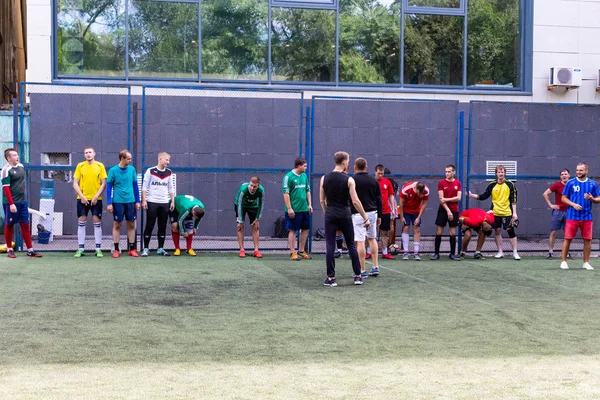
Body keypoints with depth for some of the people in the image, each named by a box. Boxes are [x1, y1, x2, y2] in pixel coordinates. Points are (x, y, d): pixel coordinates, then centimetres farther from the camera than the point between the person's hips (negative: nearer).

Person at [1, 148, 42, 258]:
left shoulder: (21, 166, 10)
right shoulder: (6, 170, -12)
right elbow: (6, 188, -16)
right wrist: (11, 204, -21)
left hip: (22, 201, 7)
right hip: (11, 203, -7)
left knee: (25, 225, 5)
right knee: (9, 225, 5)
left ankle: (30, 250, 7)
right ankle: (9, 250, 14)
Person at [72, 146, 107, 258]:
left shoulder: (100, 166, 2)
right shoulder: (80, 166, 3)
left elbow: (103, 183, 0)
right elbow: (75, 184, 2)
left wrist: (96, 196, -11)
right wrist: (82, 196, -10)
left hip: (96, 199, -1)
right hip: (82, 199, 1)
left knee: (97, 223, 1)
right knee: (81, 223, 2)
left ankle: (98, 248, 7)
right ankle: (80, 248, 7)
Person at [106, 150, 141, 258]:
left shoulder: (132, 169, 4)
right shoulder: (113, 170, -6)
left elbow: (135, 186, 10)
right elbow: (109, 187, -3)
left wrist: (137, 201, 7)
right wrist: (109, 203, -7)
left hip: (130, 201, 3)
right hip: (118, 202, -3)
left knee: (131, 225, 6)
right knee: (117, 225, 3)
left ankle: (132, 249, 13)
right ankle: (116, 250, 9)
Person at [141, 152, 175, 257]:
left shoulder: (169, 173, 10)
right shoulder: (150, 171, -3)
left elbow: (171, 188, 15)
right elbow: (144, 187, -2)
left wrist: (172, 201, 10)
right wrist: (144, 200, -8)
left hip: (165, 203, 4)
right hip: (152, 202, -4)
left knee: (163, 226, 5)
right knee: (149, 226, -2)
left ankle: (160, 249, 13)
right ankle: (146, 249, 4)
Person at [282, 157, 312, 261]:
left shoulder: (304, 176, 11)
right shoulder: (288, 177, -11)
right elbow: (286, 193, -14)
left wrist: (309, 204, 12)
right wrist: (289, 208, -17)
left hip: (304, 209, 7)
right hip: (294, 209, -7)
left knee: (306, 229, 11)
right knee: (293, 230, -1)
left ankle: (301, 251, 22)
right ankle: (292, 253, 5)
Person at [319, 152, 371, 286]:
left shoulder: (324, 179, 3)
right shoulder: (348, 180, -7)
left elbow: (322, 200, 7)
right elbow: (355, 201, -10)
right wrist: (365, 218, -4)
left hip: (330, 215, 2)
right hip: (345, 216, -2)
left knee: (330, 247, 3)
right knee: (351, 245, 10)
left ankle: (331, 278, 2)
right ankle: (358, 276, 13)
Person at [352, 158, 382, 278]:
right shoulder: (373, 180, 8)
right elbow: (379, 199, 11)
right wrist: (379, 215, 18)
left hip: (358, 214, -5)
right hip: (372, 213, 5)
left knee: (360, 242, -3)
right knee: (372, 239, 18)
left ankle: (362, 271, -1)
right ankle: (375, 267, 14)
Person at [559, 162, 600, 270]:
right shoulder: (570, 183, 1)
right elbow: (564, 198, 3)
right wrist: (573, 204, -13)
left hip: (587, 217, 2)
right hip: (572, 216, -2)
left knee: (587, 240, 2)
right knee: (568, 238, -2)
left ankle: (586, 263, 13)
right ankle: (563, 261, 7)